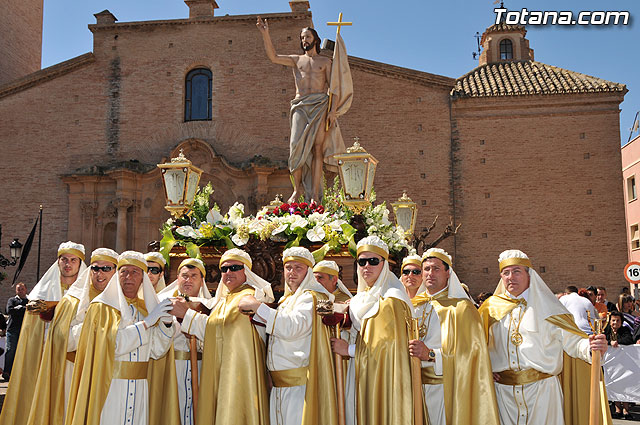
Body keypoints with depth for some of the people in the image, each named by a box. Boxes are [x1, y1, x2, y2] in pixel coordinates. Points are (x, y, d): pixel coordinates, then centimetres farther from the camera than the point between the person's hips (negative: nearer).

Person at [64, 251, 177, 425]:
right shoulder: (101, 307, -1)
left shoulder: (146, 308, 10)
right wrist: (147, 322, -16)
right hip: (108, 389, -3)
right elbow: (113, 344, -16)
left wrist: (166, 323, -15)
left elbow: (156, 351, 1)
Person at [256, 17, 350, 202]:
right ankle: (297, 189, -6)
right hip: (300, 105, 1)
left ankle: (315, 195, -11)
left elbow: (334, 87, 8)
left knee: (317, 148, -9)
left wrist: (333, 110, -6)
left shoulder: (325, 61, 15)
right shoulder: (296, 59, 19)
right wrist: (265, 34, -7)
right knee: (296, 145, -15)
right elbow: (273, 57, 4)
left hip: (320, 105, -1)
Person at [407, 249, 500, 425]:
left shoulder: (461, 307, -7)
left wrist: (430, 354, -23)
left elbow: (469, 352, -15)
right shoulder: (416, 305, 10)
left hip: (445, 388, -4)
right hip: (416, 387, 5)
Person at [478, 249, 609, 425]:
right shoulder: (491, 307, 7)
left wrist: (590, 347, -25)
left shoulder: (546, 306, 1)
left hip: (542, 391, -2)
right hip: (503, 392, 2)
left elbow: (573, 342, -5)